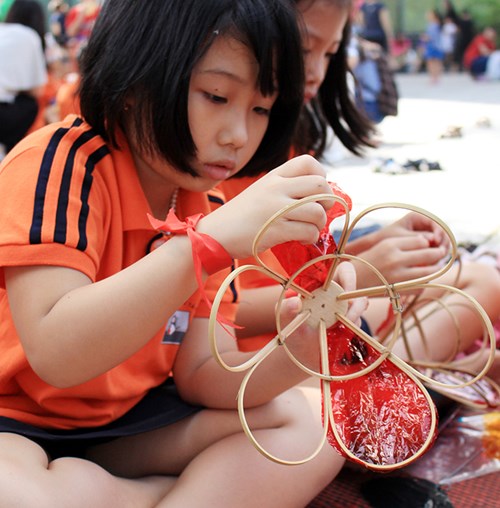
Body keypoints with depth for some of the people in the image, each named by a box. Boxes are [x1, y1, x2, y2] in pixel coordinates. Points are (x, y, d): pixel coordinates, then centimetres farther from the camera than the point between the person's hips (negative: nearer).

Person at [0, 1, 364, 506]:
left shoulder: (202, 208, -1)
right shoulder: (59, 166, -21)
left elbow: (200, 376, -4)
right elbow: (55, 355, -34)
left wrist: (299, 351, -24)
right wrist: (214, 239, -40)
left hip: (124, 420, 5)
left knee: (312, 419, -5)